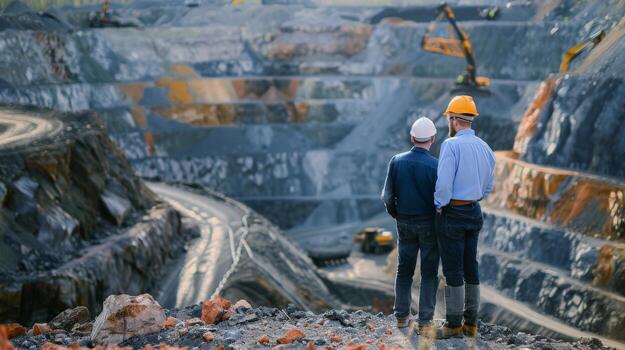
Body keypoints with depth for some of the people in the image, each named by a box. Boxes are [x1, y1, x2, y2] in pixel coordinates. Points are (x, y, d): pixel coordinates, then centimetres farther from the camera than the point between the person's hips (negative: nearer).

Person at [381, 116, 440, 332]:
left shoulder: (397, 161, -5)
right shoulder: (435, 166, -16)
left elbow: (387, 196, -2)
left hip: (405, 223, 3)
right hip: (429, 224, -3)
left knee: (404, 270, 15)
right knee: (429, 273, 5)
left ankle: (402, 316, 19)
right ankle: (425, 321, 5)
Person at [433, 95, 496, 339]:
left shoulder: (451, 145, -16)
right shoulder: (485, 148, 8)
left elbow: (444, 183, -22)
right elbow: (487, 188, 14)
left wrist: (439, 206, -7)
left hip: (452, 214, -7)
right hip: (474, 212, 7)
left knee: (453, 270, 0)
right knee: (471, 268, 13)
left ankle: (454, 325, 6)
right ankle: (471, 323, 19)